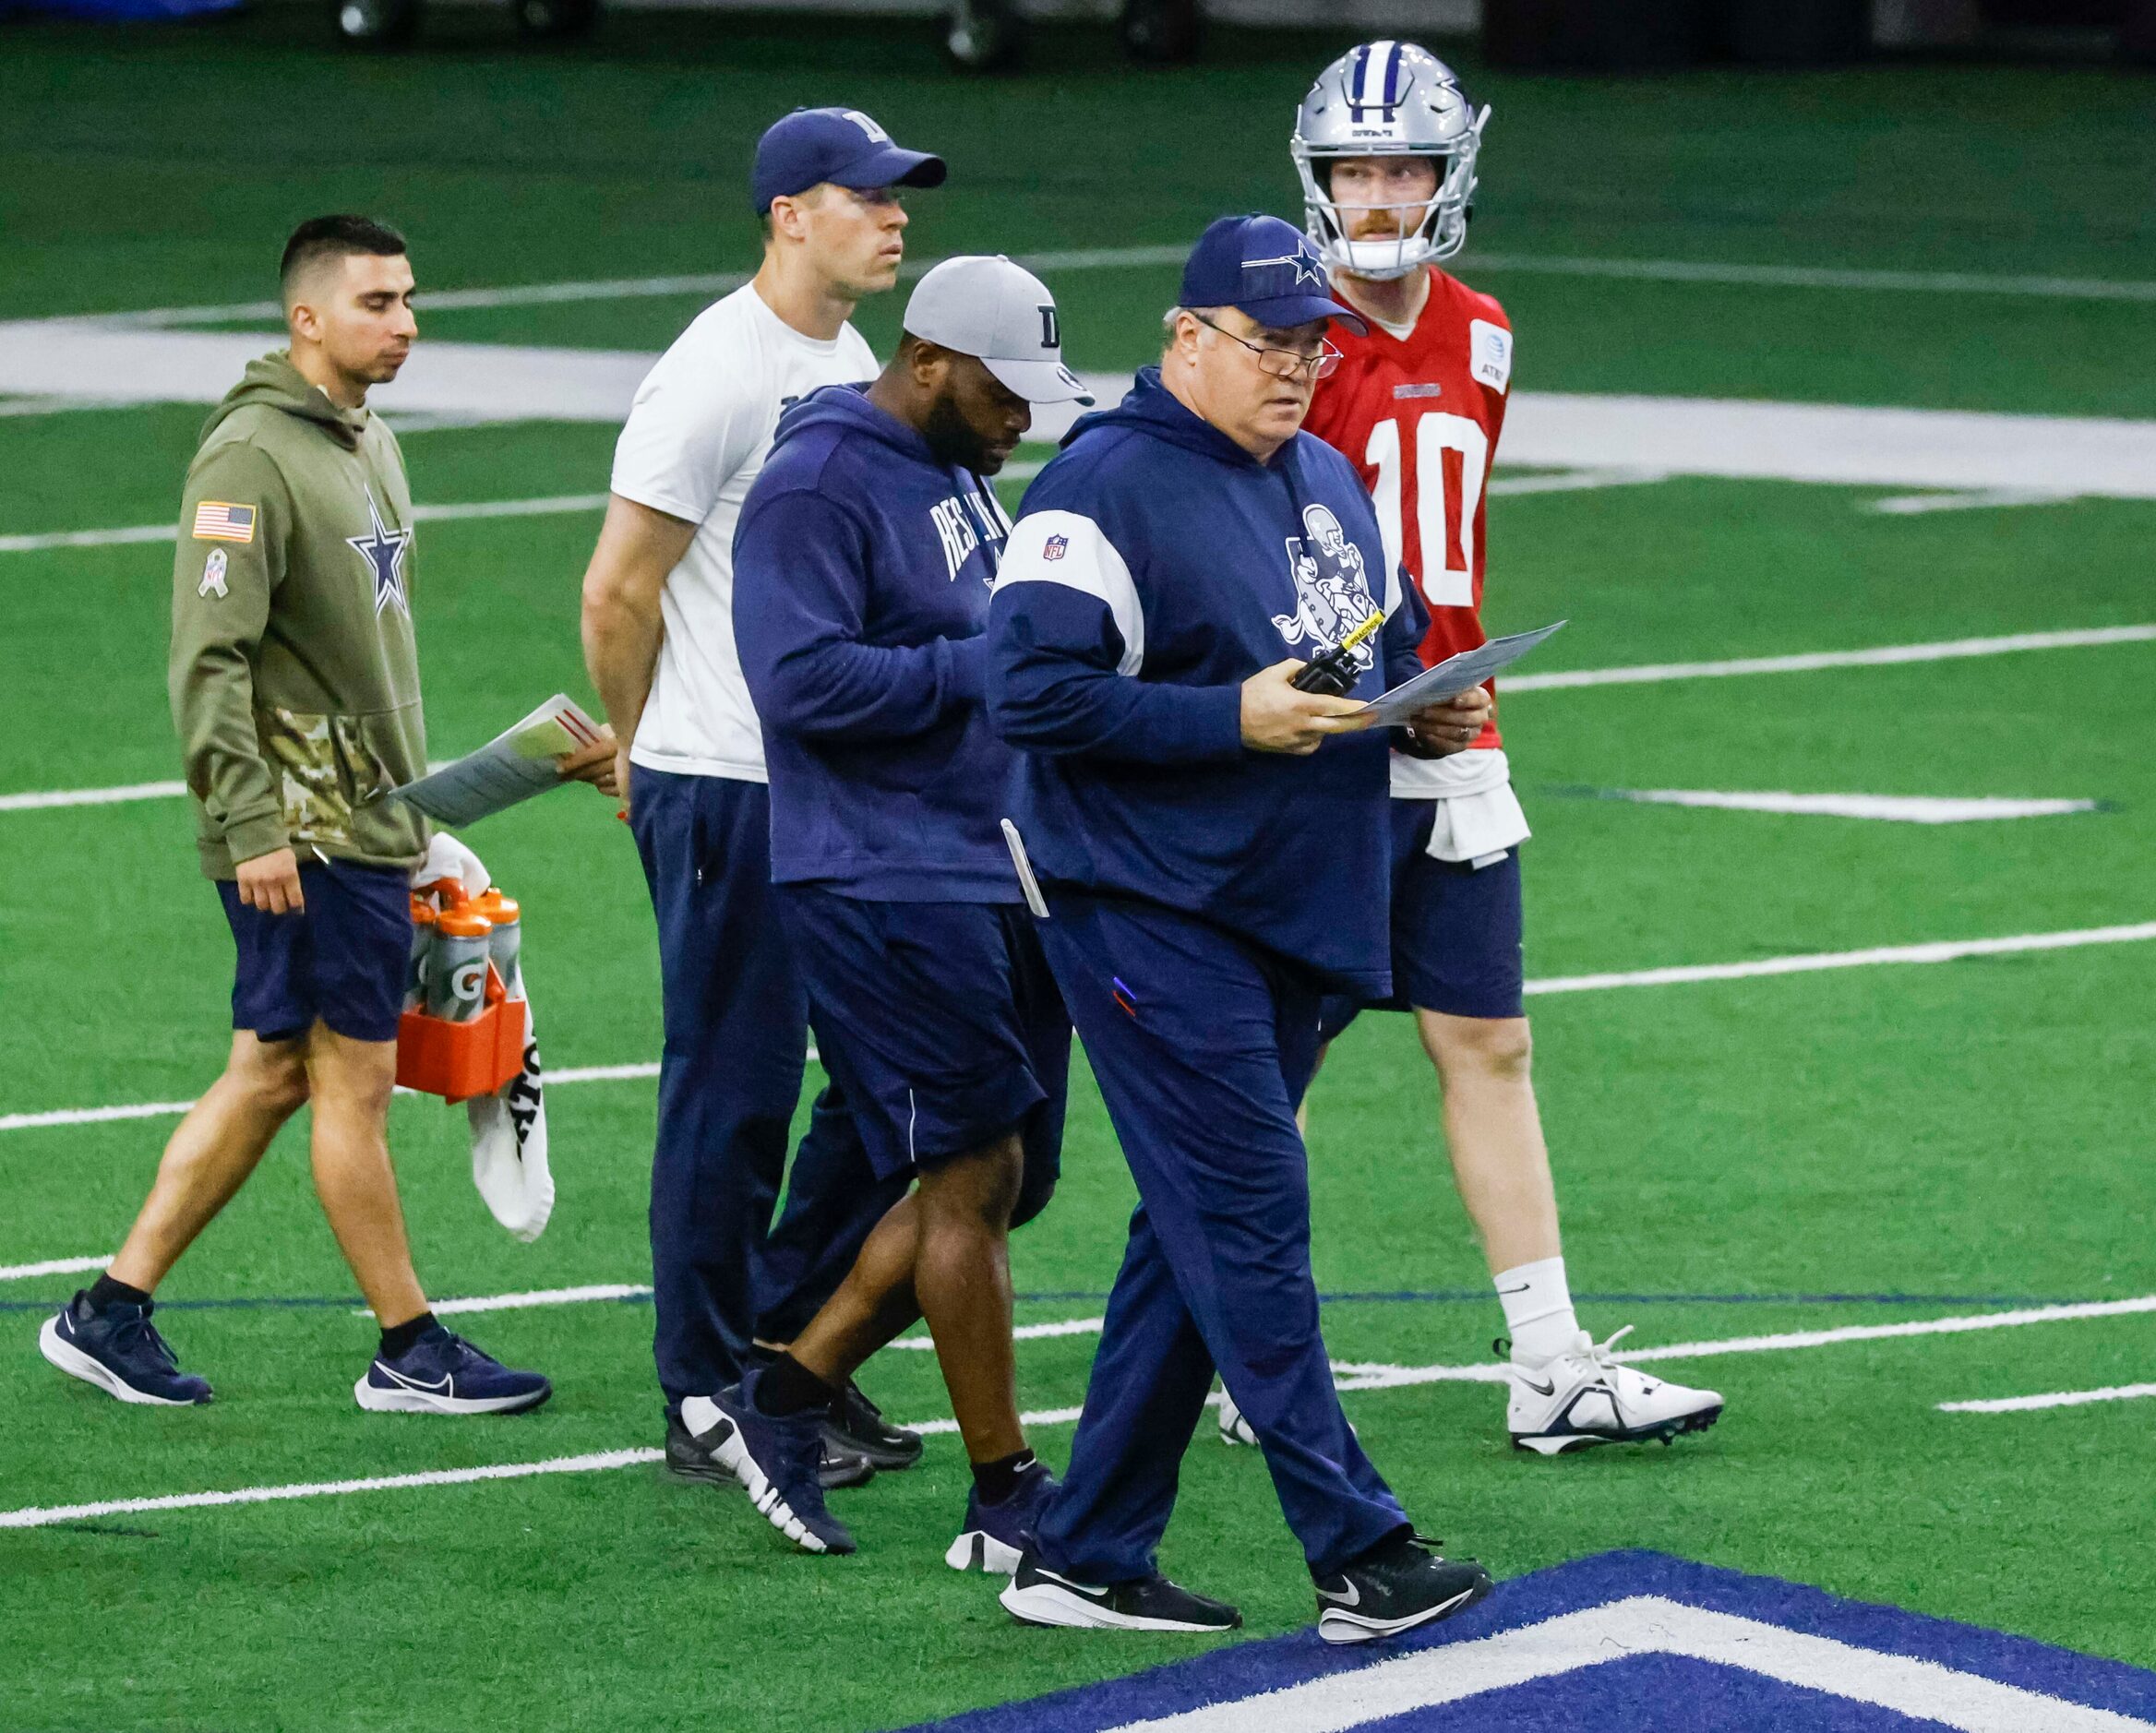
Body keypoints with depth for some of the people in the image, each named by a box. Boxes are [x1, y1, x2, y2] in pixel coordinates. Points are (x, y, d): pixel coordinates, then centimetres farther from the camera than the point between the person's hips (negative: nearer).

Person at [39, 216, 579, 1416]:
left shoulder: (372, 445, 15)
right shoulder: (254, 456, -15)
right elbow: (210, 655, -19)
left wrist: (419, 811, 24)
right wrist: (250, 827, -23)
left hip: (370, 821, 9)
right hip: (303, 834, -9)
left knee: (271, 1072, 11)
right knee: (357, 1074, -3)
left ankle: (114, 1310, 15)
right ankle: (411, 1352, 4)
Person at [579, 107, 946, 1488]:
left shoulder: (855, 367, 12)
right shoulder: (718, 377, -16)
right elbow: (619, 594, -12)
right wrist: (650, 762, 2)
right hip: (728, 790, -9)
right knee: (735, 1095, -2)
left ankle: (794, 1343, 22)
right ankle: (712, 1405, 7)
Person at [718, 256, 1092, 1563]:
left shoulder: (959, 472, 17)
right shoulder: (816, 488, -14)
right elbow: (805, 680, -23)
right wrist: (984, 668, -19)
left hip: (999, 876, 10)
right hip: (887, 882, -10)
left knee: (1003, 1179, 10)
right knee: (975, 1173, -6)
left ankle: (789, 1397, 22)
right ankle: (1008, 1502, 2)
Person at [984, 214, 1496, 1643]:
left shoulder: (1330, 484, 16)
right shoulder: (1110, 489, -11)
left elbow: (1385, 653, 29)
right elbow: (1033, 693, -18)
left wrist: (1425, 717, 5)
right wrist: (1232, 720, -23)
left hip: (1296, 920, 9)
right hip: (1153, 918, -9)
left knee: (1196, 1238, 10)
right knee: (1253, 1225, -9)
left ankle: (1087, 1556, 16)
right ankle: (1359, 1555, -10)